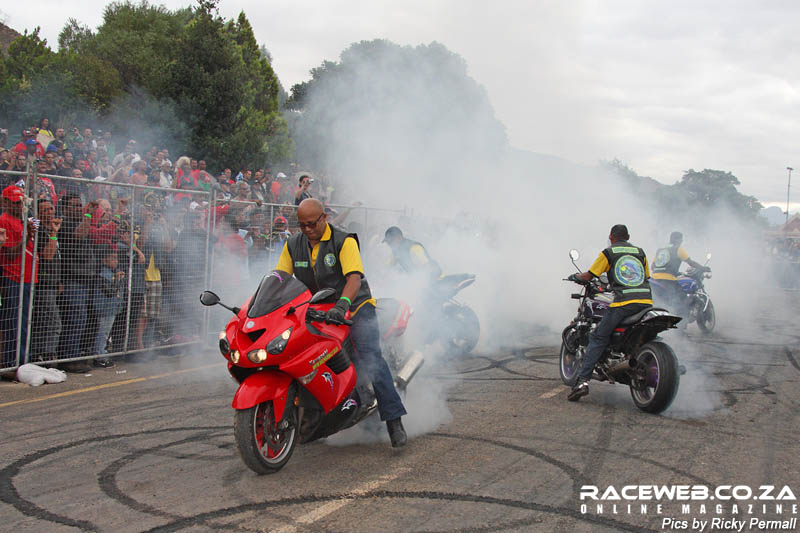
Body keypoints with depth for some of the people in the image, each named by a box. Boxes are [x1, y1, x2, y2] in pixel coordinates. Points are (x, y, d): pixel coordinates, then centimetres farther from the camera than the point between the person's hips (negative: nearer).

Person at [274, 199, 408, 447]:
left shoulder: (344, 241, -11)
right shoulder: (293, 244, 5)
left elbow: (355, 278, -24)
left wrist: (342, 304, -42)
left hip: (356, 307, -5)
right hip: (315, 313, 5)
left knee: (371, 361, -21)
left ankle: (394, 420, -19)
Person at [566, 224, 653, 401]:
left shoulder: (608, 253, 10)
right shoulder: (640, 252, 22)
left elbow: (588, 275, 11)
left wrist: (575, 276, 32)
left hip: (623, 302, -4)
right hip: (647, 301, 4)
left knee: (598, 338, 0)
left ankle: (583, 381, -11)